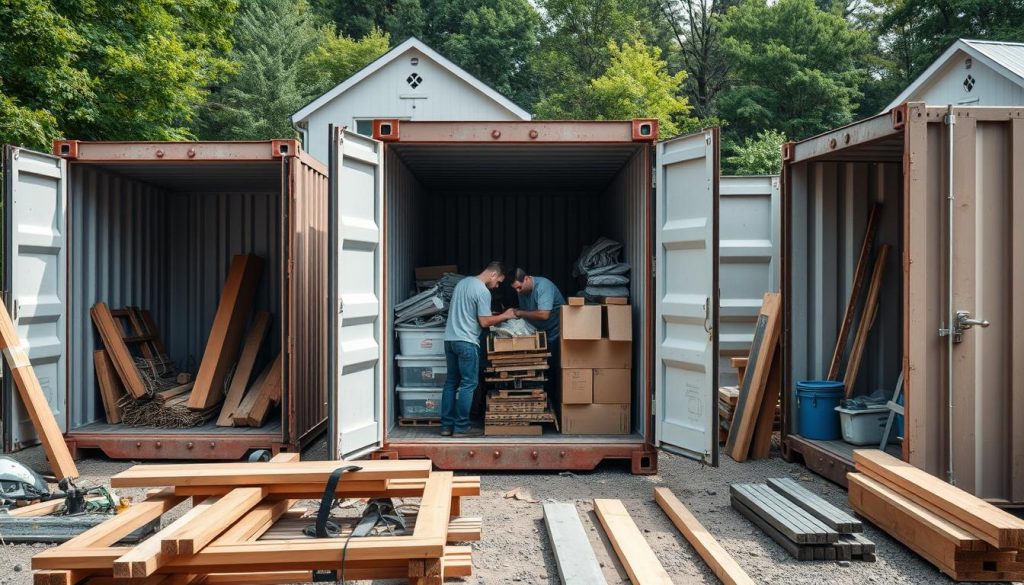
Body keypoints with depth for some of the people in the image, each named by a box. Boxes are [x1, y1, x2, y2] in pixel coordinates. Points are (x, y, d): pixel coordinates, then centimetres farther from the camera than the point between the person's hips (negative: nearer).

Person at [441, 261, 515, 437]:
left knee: (451, 382, 11)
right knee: (469, 384, -1)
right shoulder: (483, 291, -12)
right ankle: (461, 427, 0)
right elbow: (484, 322, -14)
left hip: (449, 339, 9)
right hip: (466, 342, -8)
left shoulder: (462, 282, 14)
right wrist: (504, 316, 0)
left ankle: (446, 425, 13)